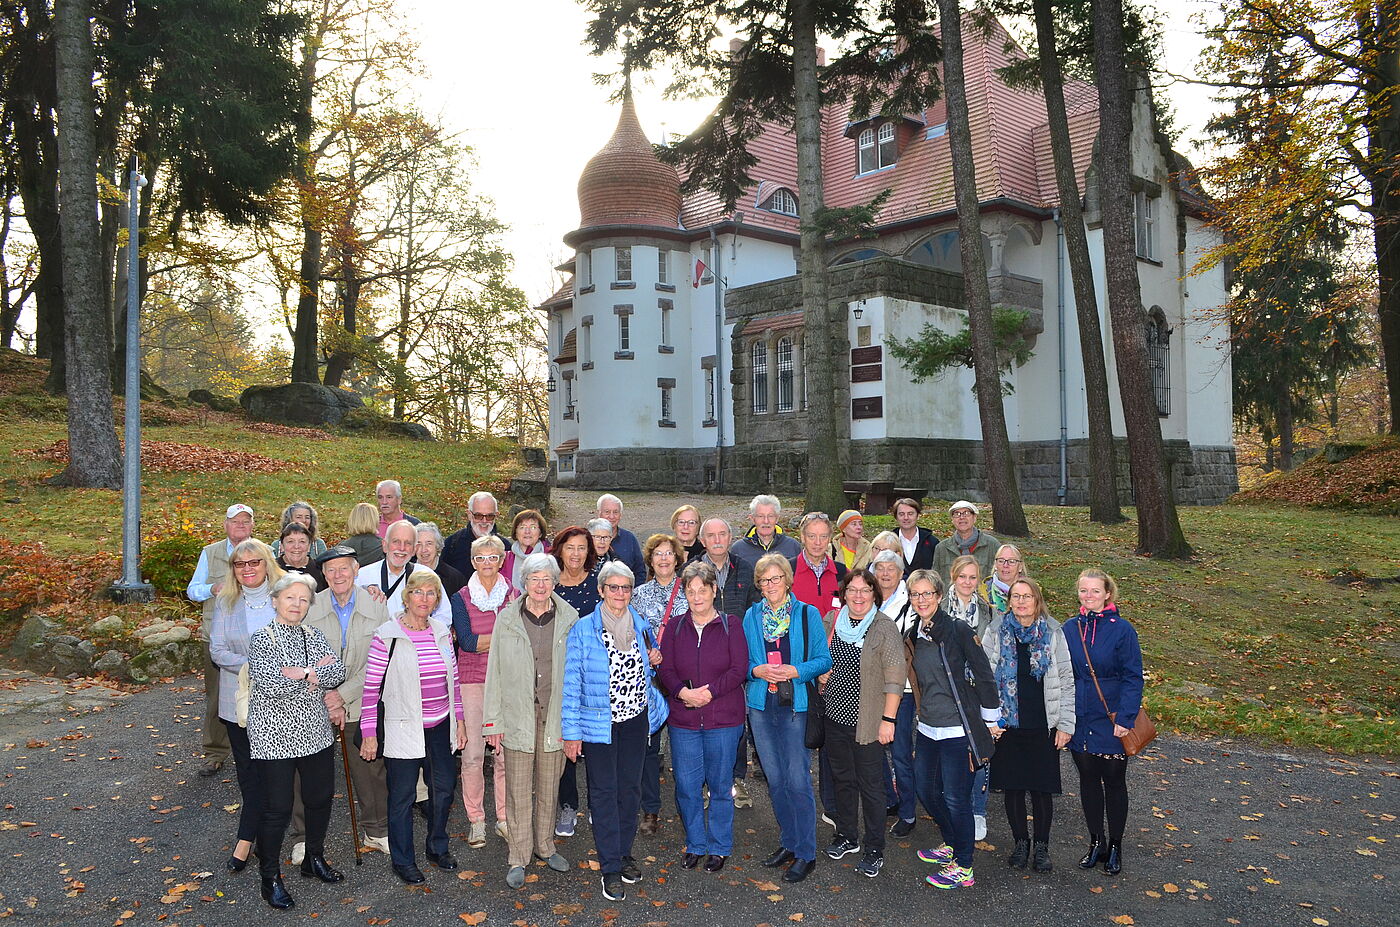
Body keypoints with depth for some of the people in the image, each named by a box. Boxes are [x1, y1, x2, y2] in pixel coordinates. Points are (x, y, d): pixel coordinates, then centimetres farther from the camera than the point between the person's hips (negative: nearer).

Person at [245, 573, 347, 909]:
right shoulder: (262, 638, -9)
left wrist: (302, 673, -19)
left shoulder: (314, 636, 8)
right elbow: (270, 685, -22)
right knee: (277, 809, 0)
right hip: (276, 738, -6)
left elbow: (338, 672, -5)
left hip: (316, 734, 6)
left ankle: (314, 860, 36)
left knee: (320, 798, 15)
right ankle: (270, 879, 17)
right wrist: (314, 673, -14)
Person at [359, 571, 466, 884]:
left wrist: (459, 720, 13)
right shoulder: (387, 635, -11)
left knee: (444, 787, 13)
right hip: (403, 727, -5)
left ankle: (438, 847, 34)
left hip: (440, 726, 5)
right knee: (403, 794, 5)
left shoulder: (442, 632, 4)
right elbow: (371, 687, -9)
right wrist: (369, 733, -9)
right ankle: (403, 860, 23)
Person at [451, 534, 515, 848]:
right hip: (472, 679, -1)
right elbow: (467, 642, -9)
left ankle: (505, 817, 15)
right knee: (472, 753, -2)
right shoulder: (461, 598, 3)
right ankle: (475, 820, 13)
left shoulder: (514, 595, 7)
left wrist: (481, 641, -9)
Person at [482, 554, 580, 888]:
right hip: (517, 715, -1)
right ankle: (518, 857, 18)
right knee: (518, 790, 4)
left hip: (555, 714, 1)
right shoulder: (507, 619, -3)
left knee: (549, 787, 14)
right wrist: (493, 722, -2)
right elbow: (495, 672, 0)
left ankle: (545, 846, 33)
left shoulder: (569, 618, -2)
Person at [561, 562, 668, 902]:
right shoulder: (583, 629, -9)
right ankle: (610, 868, 9)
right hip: (599, 722, -4)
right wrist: (571, 731, -10)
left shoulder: (642, 627, 4)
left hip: (636, 720, 4)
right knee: (604, 791, 0)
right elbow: (572, 682, -8)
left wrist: (653, 662, -4)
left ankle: (624, 853, 29)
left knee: (630, 787, 12)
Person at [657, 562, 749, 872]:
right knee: (686, 785, 7)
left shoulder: (730, 624, -1)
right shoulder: (675, 626, 6)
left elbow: (739, 669, -7)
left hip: (723, 719, -2)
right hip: (683, 719, 2)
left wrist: (709, 692, -16)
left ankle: (719, 847, 25)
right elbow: (665, 668, 1)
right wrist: (683, 692, -17)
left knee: (720, 785, 7)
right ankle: (695, 845, 27)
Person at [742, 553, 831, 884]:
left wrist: (794, 671, -17)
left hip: (796, 705, -4)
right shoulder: (751, 616, 7)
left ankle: (805, 853, 9)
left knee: (797, 780, -3)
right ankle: (789, 841, 28)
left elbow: (823, 659, -2)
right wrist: (758, 670, -10)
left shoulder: (807, 614, -2)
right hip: (761, 705, 4)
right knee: (775, 779, 13)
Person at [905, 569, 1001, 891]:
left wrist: (990, 720, -5)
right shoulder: (913, 636, 8)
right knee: (925, 790, 15)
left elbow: (983, 674, -10)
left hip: (958, 729, -7)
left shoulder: (957, 630, -13)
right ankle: (951, 844, 38)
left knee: (955, 798, -2)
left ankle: (964, 868, 13)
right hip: (928, 728, 7)